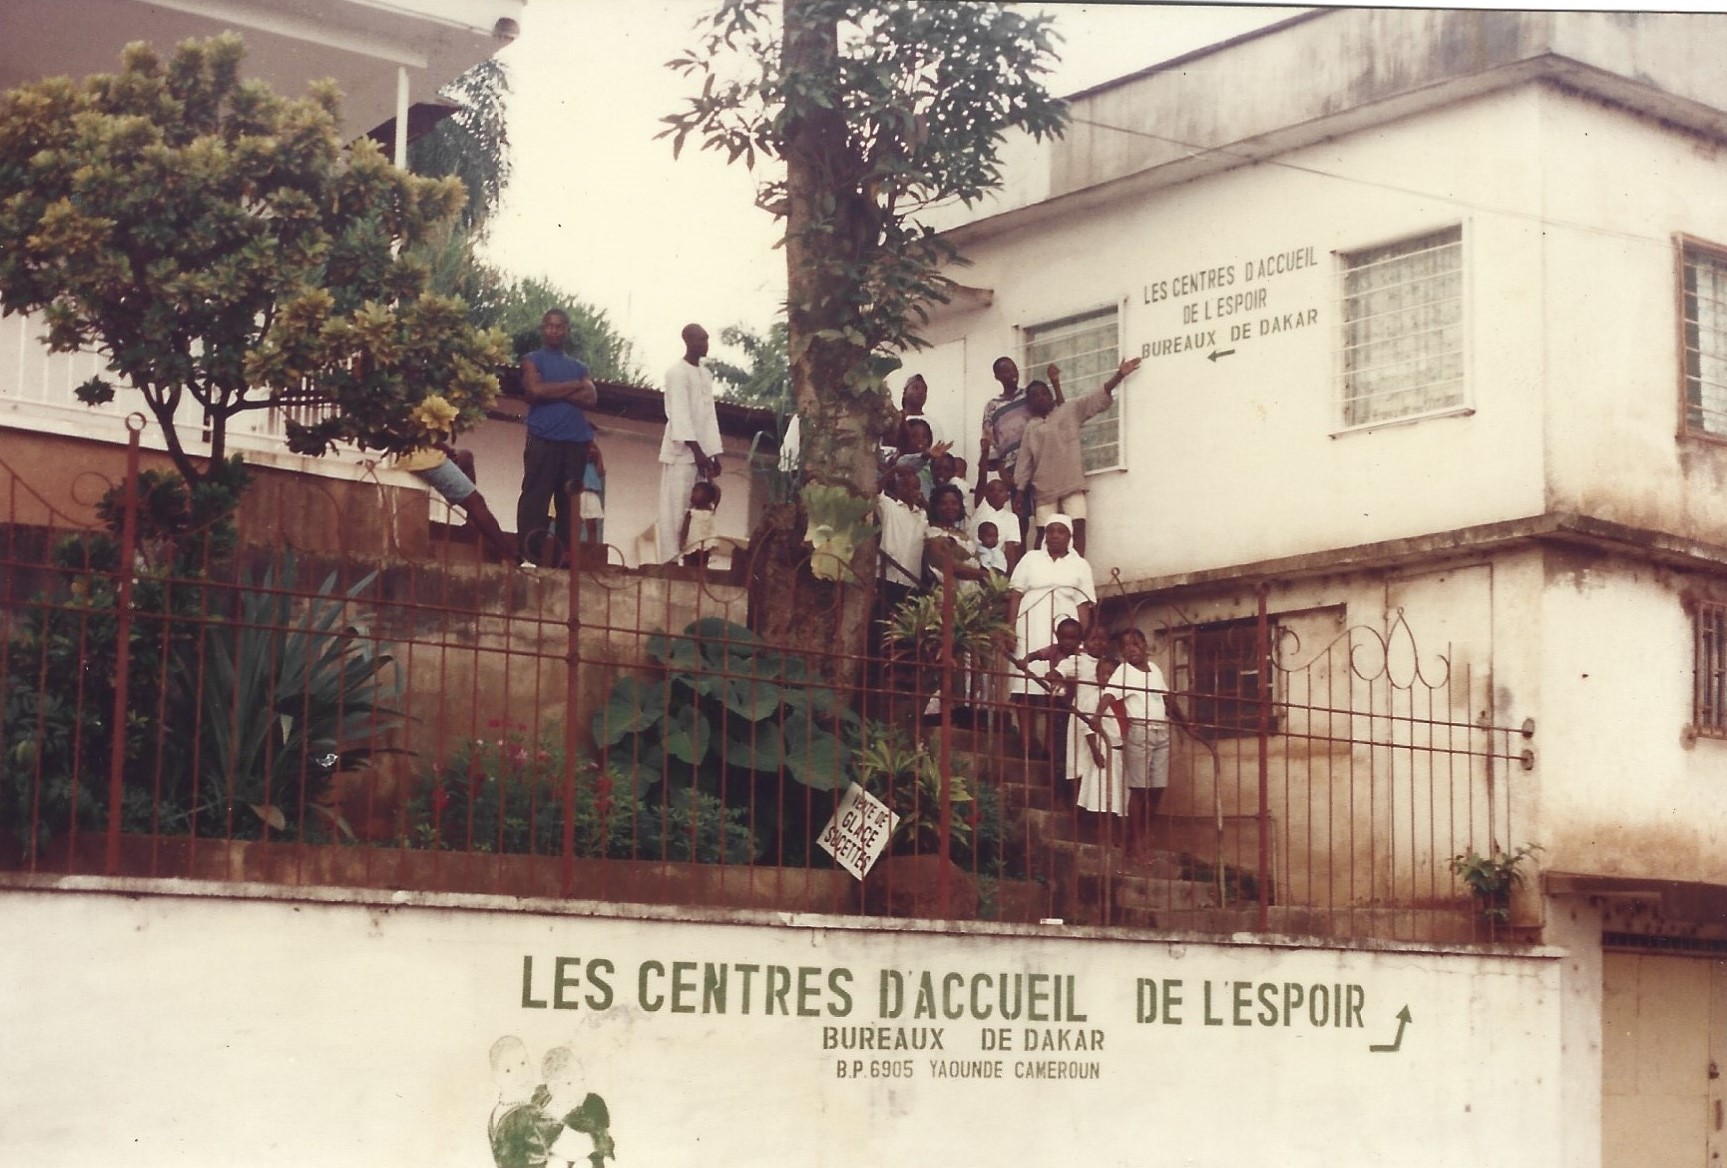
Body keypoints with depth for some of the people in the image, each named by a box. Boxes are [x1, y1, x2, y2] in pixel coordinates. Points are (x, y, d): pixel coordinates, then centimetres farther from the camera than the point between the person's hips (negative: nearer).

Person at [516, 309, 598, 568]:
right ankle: (527, 554, -13)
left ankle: (565, 556, 1)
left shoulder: (579, 367, 23)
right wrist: (573, 386, 1)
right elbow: (536, 390, -9)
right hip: (543, 439, -4)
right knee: (534, 497, -10)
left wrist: (554, 392, -3)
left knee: (569, 501, 1)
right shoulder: (533, 360, 10)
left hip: (577, 441, 5)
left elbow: (591, 398, 6)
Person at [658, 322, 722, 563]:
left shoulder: (706, 374, 16)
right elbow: (680, 415, -14)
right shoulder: (677, 373, -7)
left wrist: (714, 453, 10)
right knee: (676, 508, -8)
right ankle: (670, 559, -10)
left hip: (701, 452, 7)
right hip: (681, 451, -7)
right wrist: (696, 451, -20)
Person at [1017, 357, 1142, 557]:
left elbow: (1099, 399, 0)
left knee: (1078, 526, -11)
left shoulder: (1070, 410, 9)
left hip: (1072, 484, -1)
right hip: (1044, 488, 1)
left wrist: (1119, 375, -12)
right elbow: (1025, 461, 9)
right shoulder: (1031, 427, 11)